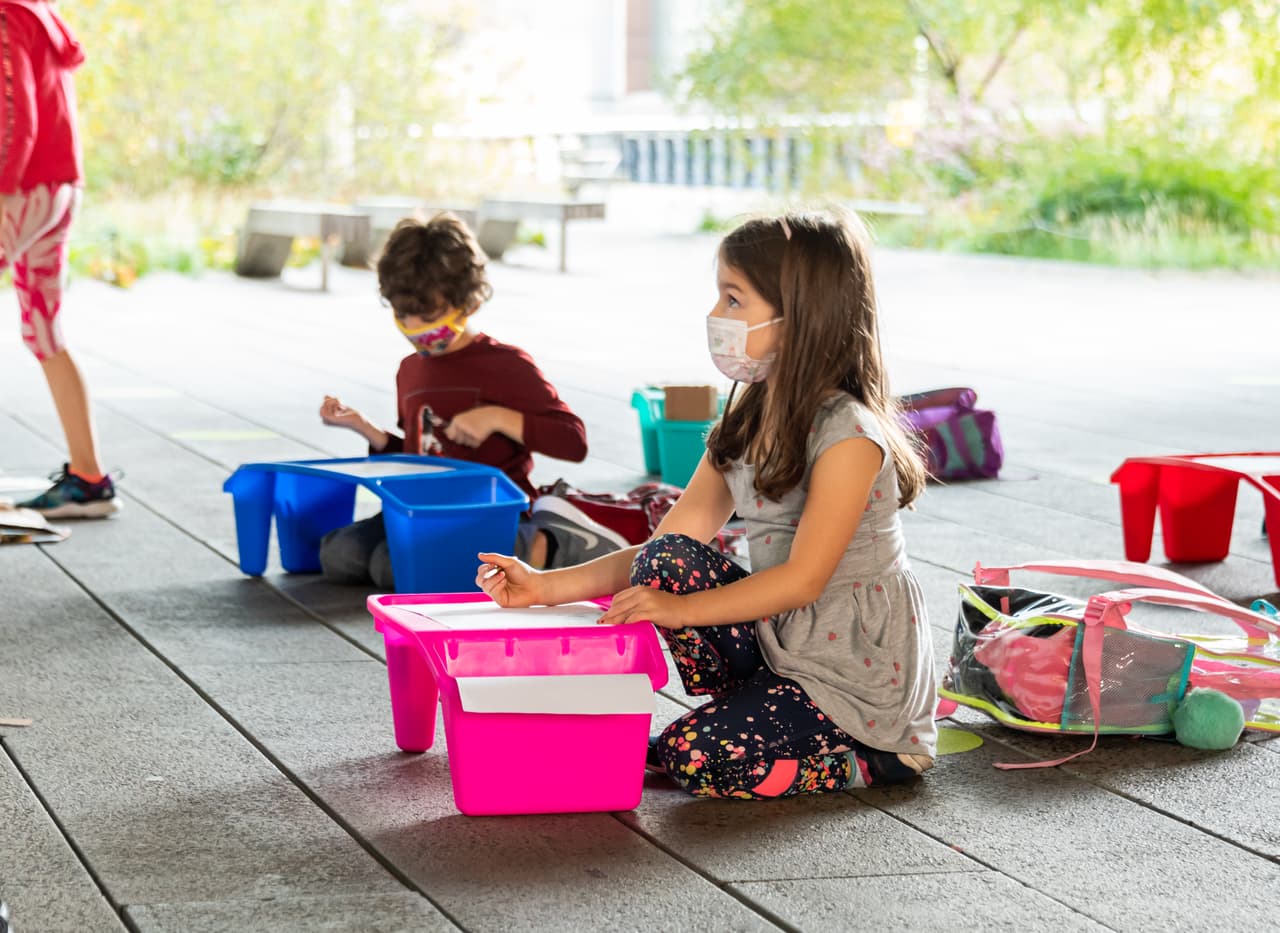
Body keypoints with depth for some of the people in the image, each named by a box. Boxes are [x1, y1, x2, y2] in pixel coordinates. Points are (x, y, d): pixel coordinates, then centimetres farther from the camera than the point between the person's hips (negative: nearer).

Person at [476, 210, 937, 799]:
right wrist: (549, 586, -6)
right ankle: (764, 714, -1)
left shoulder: (850, 436, -19)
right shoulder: (747, 423, 6)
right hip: (778, 641, 7)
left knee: (695, 758, -21)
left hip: (862, 671, -7)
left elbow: (803, 579, -22)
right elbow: (672, 544, 4)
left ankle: (876, 757, -1)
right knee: (663, 564, -15)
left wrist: (680, 608, -28)